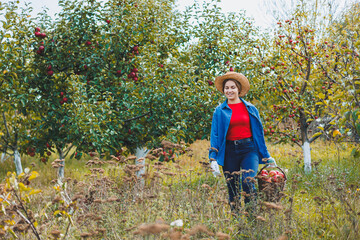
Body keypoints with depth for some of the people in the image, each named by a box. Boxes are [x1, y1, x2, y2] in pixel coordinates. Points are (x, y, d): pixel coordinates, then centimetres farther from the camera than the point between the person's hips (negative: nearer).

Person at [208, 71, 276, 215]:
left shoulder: (250, 108, 8)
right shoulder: (220, 111, 7)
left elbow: (259, 132, 13)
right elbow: (215, 135, 5)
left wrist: (266, 157, 13)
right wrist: (213, 159, -5)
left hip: (249, 150, -1)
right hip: (229, 152, 1)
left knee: (247, 181, -21)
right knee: (233, 188, 4)